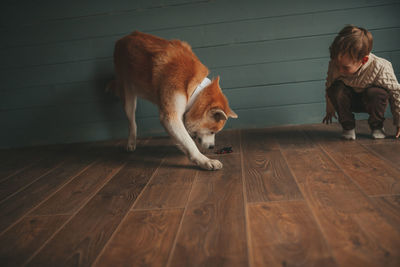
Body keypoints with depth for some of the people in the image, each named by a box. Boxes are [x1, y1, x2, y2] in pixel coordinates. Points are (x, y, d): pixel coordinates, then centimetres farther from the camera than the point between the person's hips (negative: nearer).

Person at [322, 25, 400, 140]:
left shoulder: (380, 68, -32)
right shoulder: (334, 65, -26)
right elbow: (329, 86, -4)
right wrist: (330, 109, 8)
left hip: (369, 101, -1)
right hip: (349, 100, 1)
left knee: (377, 93, -36)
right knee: (336, 89, -32)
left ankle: (377, 126, -4)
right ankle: (348, 127, -10)